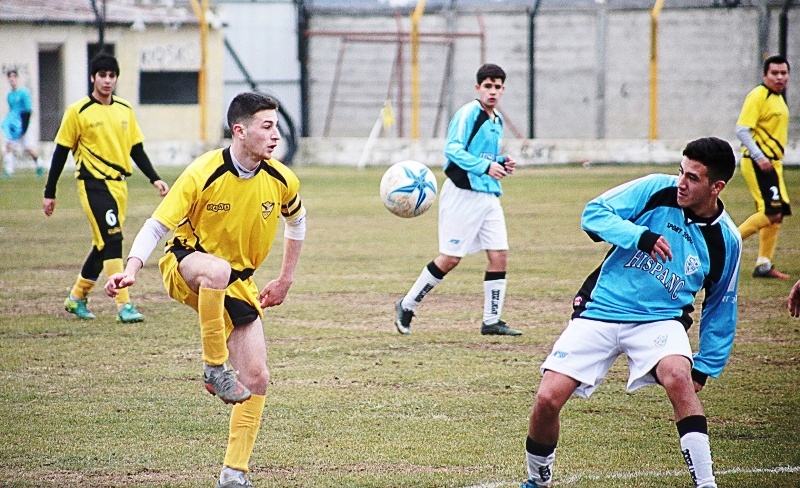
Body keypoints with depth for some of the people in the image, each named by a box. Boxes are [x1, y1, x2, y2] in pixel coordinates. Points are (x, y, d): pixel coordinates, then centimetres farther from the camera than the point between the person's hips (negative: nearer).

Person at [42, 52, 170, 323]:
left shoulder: (125, 110, 10)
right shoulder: (78, 112, -5)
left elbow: (136, 149, 16)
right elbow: (60, 153, -1)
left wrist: (155, 179, 6)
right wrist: (49, 193, -1)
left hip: (118, 185, 6)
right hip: (93, 184, -6)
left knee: (104, 246, 12)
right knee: (112, 241, -16)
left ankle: (77, 297, 30)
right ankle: (124, 306, -17)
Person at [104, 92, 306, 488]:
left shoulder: (281, 181, -7)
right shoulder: (203, 174, -20)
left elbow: (296, 222, 16)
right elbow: (157, 225, -17)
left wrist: (285, 281, 17)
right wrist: (132, 269, -33)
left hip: (239, 283, 5)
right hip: (186, 263, -5)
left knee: (256, 378, -5)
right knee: (217, 269, -43)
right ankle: (214, 367, -28)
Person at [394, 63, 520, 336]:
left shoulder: (497, 120, 17)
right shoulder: (468, 113, -10)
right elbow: (453, 150, -19)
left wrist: (502, 163, 7)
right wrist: (485, 166, -27)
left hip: (489, 195, 8)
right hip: (463, 193, -8)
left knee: (499, 255, -1)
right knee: (450, 258, -5)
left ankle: (491, 321, 6)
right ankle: (407, 306, 9)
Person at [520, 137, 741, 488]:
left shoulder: (725, 241, -2)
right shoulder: (657, 189, -7)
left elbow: (720, 308, 11)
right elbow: (594, 212, -9)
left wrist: (705, 367, 7)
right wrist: (640, 236, -24)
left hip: (660, 320, 0)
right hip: (600, 311, 0)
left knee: (678, 377, -33)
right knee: (547, 400, -10)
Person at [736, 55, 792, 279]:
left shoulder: (778, 98, 17)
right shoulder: (758, 96, -12)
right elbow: (742, 129, -20)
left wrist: (773, 159, 20)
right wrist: (759, 157, -26)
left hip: (772, 164, 10)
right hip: (758, 164, -10)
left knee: (777, 214, 8)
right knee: (772, 212, -16)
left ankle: (764, 265, 13)